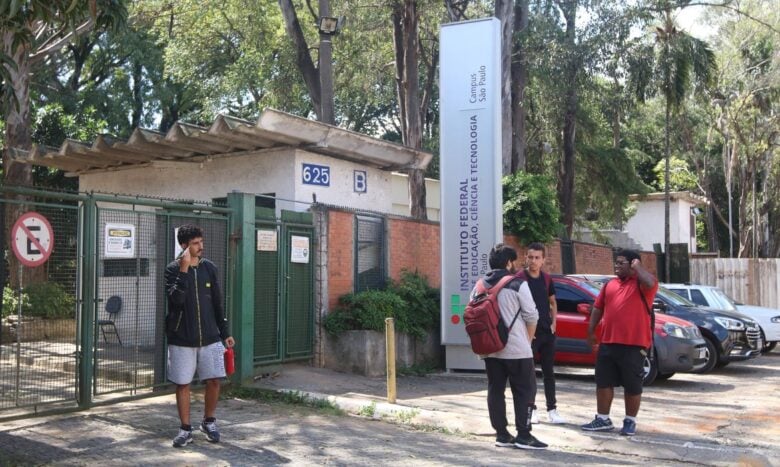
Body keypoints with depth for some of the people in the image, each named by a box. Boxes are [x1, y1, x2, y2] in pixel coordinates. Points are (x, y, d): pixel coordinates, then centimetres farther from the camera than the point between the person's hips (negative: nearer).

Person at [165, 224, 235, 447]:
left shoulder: (209, 268, 4)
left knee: (214, 381, 2)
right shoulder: (173, 269, -6)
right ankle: (185, 429, 19)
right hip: (181, 339, -2)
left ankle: (209, 421, 24)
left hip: (209, 338, 3)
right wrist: (184, 269, -26)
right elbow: (176, 299, -22)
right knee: (182, 384, 4)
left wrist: (225, 333, 10)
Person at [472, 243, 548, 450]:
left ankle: (502, 434, 13)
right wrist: (528, 340, 8)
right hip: (517, 349, -5)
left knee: (495, 390, 10)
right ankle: (523, 436, 2)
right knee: (524, 392, 3)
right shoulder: (518, 285, -10)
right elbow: (531, 316, -8)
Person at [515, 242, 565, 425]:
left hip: (547, 331, 5)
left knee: (548, 371, 9)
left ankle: (552, 410, 16)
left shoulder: (546, 279, 8)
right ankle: (531, 409, 13)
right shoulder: (519, 278, -9)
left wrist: (554, 322, 7)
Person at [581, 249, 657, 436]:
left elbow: (650, 283, -28)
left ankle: (630, 421, 18)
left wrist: (637, 267, -12)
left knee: (632, 386, 4)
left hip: (634, 344, -6)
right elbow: (598, 308, 18)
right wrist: (591, 331, 13)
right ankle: (603, 419, 19)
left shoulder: (641, 284, -3)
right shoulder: (609, 285, 15)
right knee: (603, 382, 9)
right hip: (608, 342, 6)